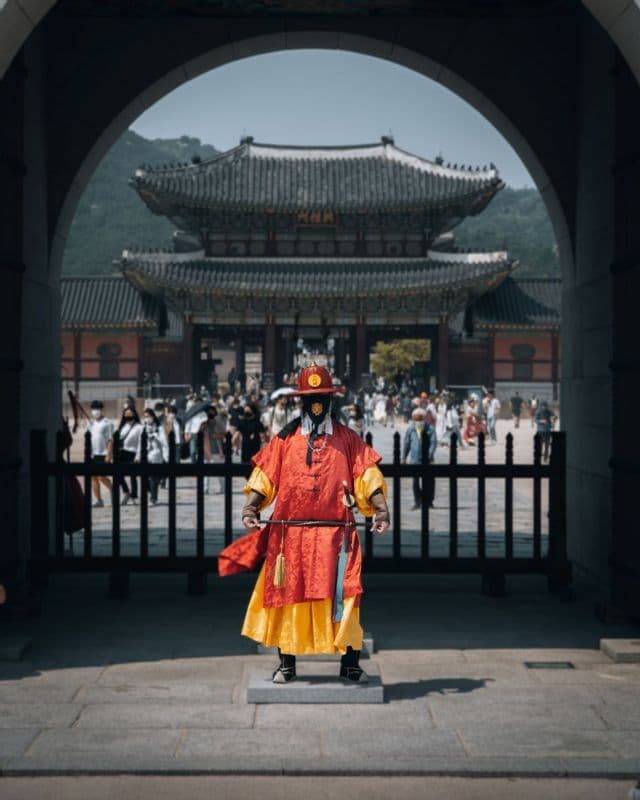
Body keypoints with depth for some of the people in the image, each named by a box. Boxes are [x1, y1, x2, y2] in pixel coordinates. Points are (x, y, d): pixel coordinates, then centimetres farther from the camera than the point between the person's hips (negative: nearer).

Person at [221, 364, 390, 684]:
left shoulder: (347, 439, 8)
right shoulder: (285, 439, 9)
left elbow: (367, 478, 1)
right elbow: (264, 478, 4)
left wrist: (381, 510, -13)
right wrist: (251, 508, -10)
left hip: (335, 534, -1)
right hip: (291, 534, 1)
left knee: (343, 597, -5)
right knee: (287, 596, 5)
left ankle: (350, 664, 5)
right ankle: (286, 664, 17)